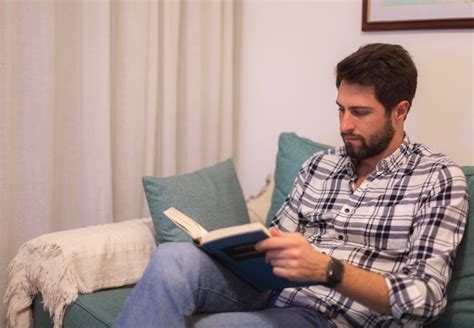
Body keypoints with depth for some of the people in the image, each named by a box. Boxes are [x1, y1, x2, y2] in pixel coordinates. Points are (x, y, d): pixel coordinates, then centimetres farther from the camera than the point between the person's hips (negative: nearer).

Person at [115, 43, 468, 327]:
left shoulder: (440, 179, -2)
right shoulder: (319, 164, 14)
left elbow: (424, 300, -11)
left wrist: (327, 270, -26)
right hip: (271, 288, 5)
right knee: (174, 258, -27)